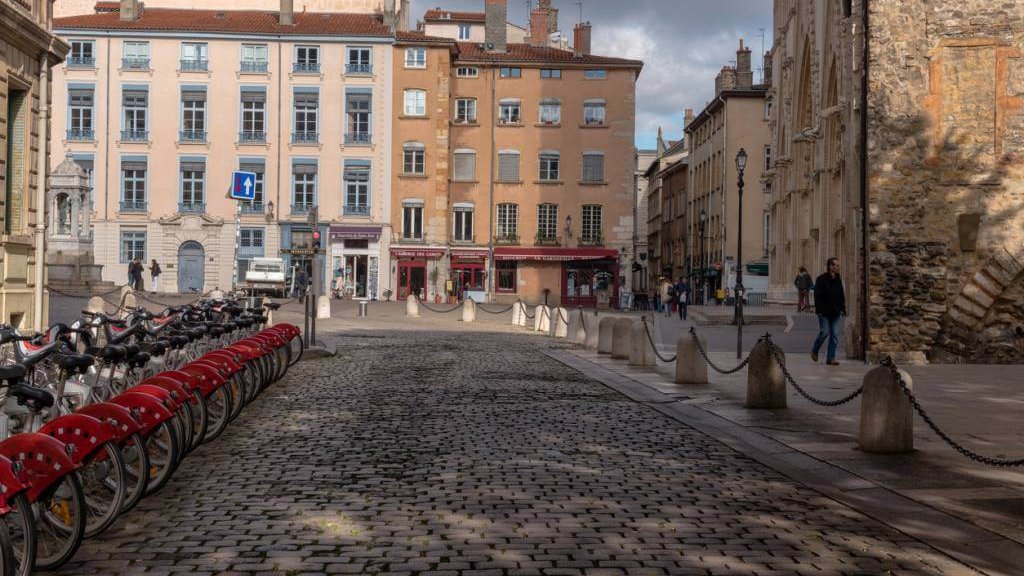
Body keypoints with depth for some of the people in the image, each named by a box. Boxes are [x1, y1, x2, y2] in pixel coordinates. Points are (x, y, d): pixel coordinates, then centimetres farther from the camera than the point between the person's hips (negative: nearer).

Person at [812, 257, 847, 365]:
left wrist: (843, 309, 8)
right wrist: (819, 310, -17)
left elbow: (841, 296, 16)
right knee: (824, 332, -7)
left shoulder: (838, 279, 11)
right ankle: (814, 351, 18)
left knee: (835, 335, 1)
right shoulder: (821, 279, -7)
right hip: (824, 312, -6)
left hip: (835, 312, 6)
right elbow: (817, 295, -11)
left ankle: (830, 358, 5)